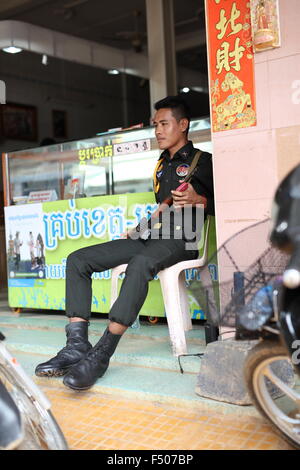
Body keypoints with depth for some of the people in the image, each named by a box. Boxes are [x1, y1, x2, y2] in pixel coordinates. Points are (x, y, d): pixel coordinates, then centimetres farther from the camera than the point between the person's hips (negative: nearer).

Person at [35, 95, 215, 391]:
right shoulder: (162, 164, 26)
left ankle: (101, 354, -41)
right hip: (151, 234, 8)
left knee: (140, 263, -43)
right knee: (78, 259, -8)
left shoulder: (202, 161, 3)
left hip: (181, 239, -8)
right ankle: (77, 345, -19)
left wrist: (198, 201, -22)